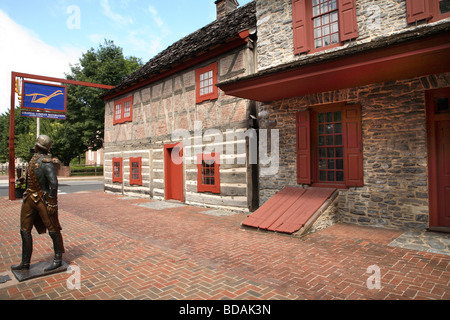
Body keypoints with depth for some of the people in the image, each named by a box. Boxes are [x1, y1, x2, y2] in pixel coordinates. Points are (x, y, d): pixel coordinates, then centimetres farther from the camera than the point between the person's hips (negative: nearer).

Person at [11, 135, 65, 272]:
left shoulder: (46, 162, -18)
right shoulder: (35, 158, 10)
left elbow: (54, 183, -23)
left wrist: (51, 203, -22)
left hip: (42, 199, -9)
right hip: (30, 198, 10)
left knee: (53, 230, 1)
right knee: (25, 231, 13)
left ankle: (58, 259, 13)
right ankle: (25, 263, 25)